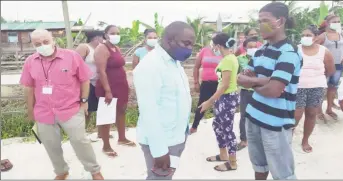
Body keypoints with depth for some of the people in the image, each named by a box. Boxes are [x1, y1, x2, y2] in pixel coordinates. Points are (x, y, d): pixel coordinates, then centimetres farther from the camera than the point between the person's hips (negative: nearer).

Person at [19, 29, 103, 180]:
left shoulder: (72, 56, -10)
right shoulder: (30, 61, 0)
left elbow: (84, 80, -2)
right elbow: (29, 87, 9)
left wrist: (84, 101, -3)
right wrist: (31, 110, 14)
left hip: (71, 110, -3)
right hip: (44, 113, 4)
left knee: (80, 142, 3)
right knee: (51, 145, 15)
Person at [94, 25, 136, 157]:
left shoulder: (117, 48, 13)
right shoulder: (102, 49, -13)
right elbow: (101, 71, -21)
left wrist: (125, 85, 15)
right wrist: (107, 91, -25)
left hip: (121, 86, 9)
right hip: (108, 88, -9)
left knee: (121, 112, 17)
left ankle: (122, 138, 34)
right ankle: (106, 146, 13)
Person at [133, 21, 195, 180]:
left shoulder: (174, 62, 8)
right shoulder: (150, 65, -21)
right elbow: (148, 110, -25)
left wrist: (183, 131, 15)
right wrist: (159, 150, -24)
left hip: (177, 137, 9)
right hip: (160, 141, -8)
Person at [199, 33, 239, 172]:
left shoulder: (228, 59, -19)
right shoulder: (230, 57, 11)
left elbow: (225, 85, -22)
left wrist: (209, 101, -19)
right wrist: (214, 99, 19)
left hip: (228, 98, -10)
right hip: (224, 97, 10)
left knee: (227, 129, 1)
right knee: (217, 125, 19)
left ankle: (232, 163, 16)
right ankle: (223, 155, 34)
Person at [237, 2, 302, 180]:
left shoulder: (289, 53, -15)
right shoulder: (260, 51, 9)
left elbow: (273, 90, -25)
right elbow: (241, 78, 6)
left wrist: (253, 82, -6)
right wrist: (261, 80, -13)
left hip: (276, 123, -7)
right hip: (253, 117, 8)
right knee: (259, 165, 24)